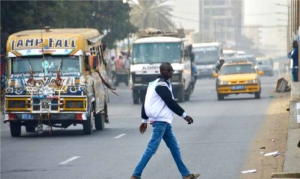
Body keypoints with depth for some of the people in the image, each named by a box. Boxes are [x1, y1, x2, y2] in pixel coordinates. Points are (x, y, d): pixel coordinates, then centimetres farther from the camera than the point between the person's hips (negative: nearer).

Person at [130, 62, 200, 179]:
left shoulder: (155, 83, 17)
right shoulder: (162, 84, -13)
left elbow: (146, 101, 20)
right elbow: (170, 102, -19)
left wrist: (144, 120, 23)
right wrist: (184, 115, -16)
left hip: (163, 121, 11)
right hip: (160, 121, -11)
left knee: (174, 147, 12)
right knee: (152, 148, -11)